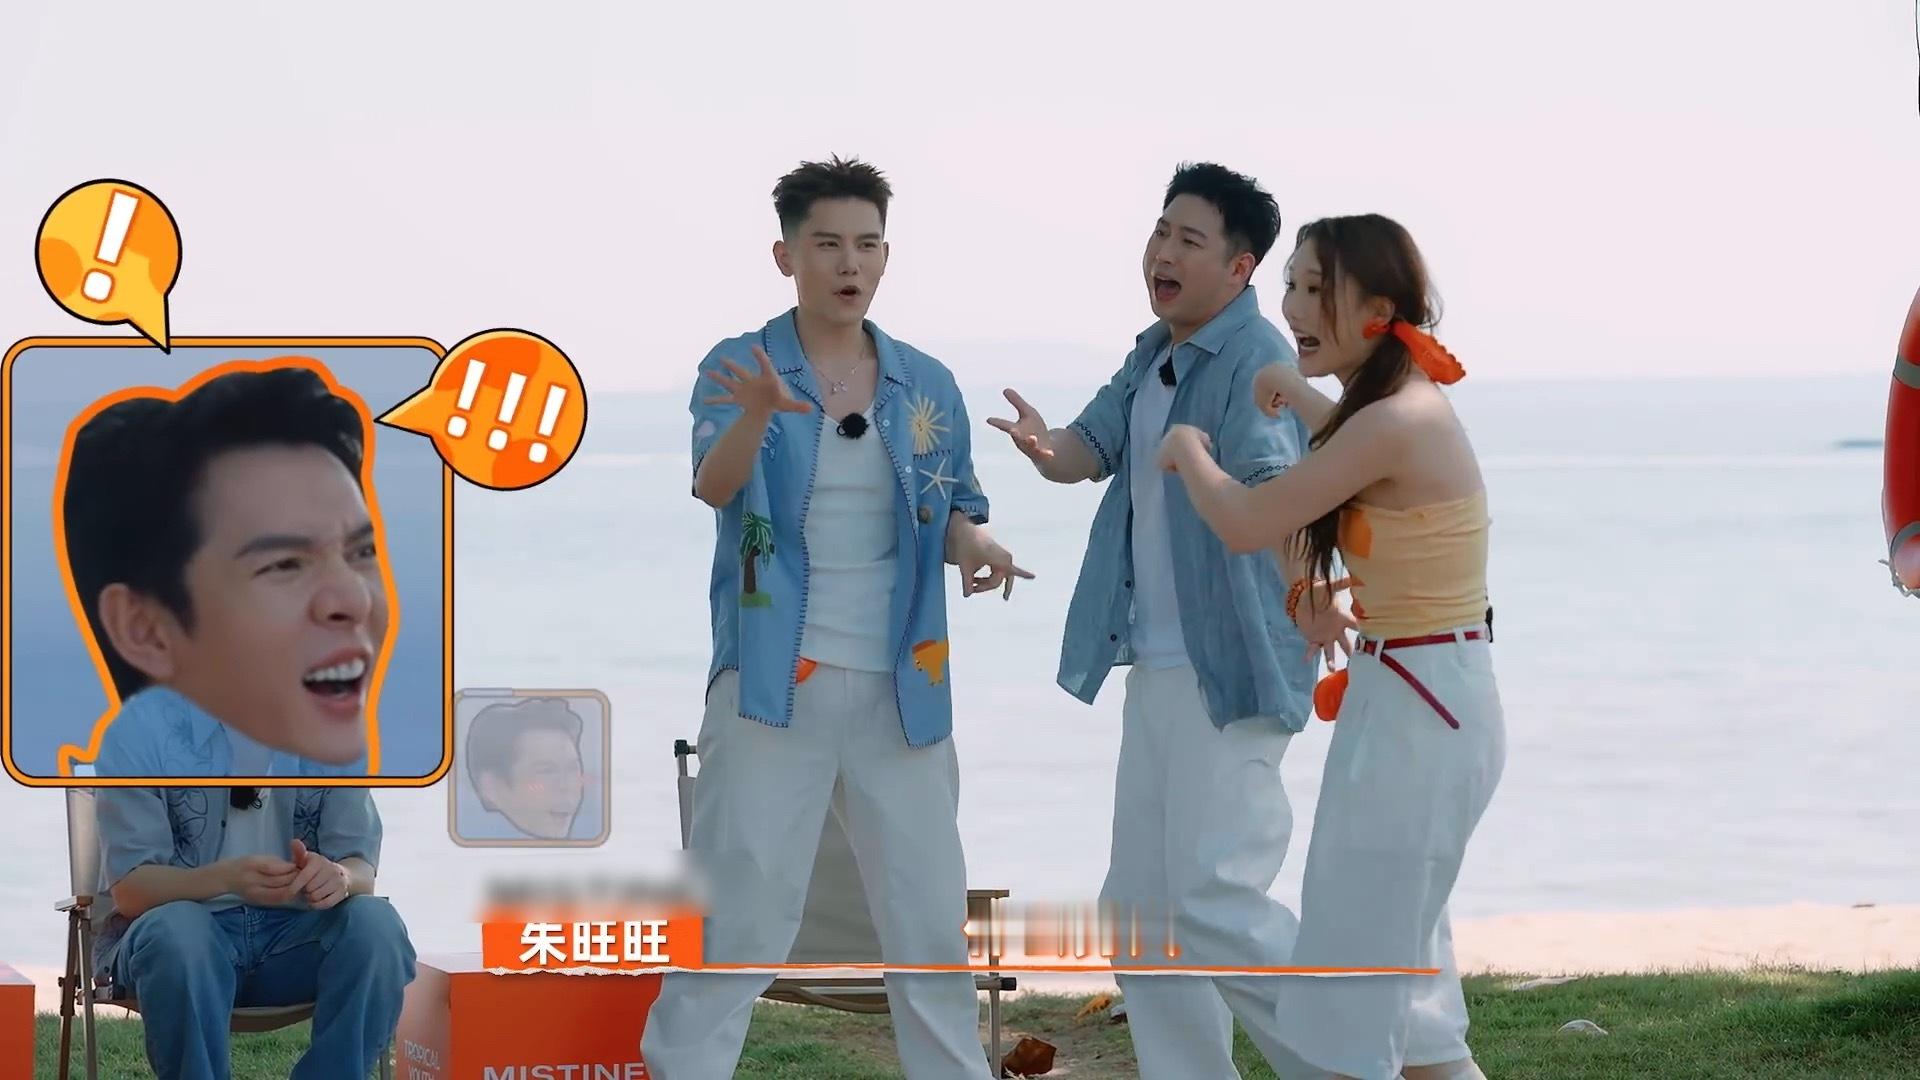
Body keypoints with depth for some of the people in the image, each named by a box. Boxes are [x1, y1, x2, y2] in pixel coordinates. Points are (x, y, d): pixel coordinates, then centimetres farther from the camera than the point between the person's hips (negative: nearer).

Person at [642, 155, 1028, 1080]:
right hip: (774, 680, -4)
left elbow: (953, 509, 13)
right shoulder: (737, 367, -5)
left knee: (927, 909, 10)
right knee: (736, 908, -3)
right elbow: (715, 486, -21)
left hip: (901, 685, 4)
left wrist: (974, 543, -12)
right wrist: (760, 412, -42)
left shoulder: (927, 384, 6)